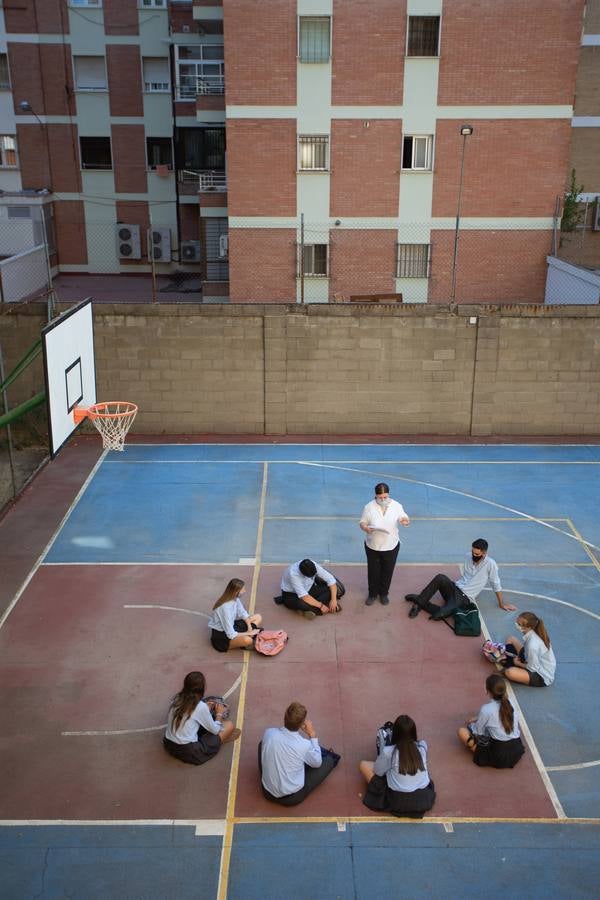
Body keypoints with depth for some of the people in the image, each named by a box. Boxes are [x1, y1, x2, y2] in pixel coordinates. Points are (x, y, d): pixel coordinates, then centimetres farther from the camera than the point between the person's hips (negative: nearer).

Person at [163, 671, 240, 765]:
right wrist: (219, 714, 15)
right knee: (229, 725, 1)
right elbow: (215, 730, -2)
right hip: (188, 751, -7)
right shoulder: (201, 706, -16)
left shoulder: (176, 698, 1)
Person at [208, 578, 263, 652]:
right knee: (247, 640, -35)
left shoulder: (235, 598, -8)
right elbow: (231, 635, -29)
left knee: (258, 617, 9)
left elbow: (244, 614, 5)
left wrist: (249, 628, -11)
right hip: (220, 635, -9)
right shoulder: (225, 607, -31)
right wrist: (248, 633, -18)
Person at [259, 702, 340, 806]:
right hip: (292, 798, -3)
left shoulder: (268, 733, -17)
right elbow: (317, 763, -2)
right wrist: (313, 735, -2)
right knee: (329, 760, 7)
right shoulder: (304, 745, -25)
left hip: (267, 792, 3)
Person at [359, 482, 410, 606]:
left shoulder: (397, 506, -10)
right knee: (373, 571, 13)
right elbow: (362, 522, -5)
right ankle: (372, 594, 34)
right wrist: (366, 528, -28)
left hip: (391, 546, 1)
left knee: (387, 571, 15)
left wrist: (406, 521, -26)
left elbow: (404, 518, -1)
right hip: (372, 546, -1)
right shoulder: (369, 507, -12)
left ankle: (384, 593, 36)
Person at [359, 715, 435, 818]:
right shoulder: (422, 746, -6)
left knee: (364, 765, 7)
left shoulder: (388, 751, -17)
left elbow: (378, 772, 1)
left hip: (398, 802, -5)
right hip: (425, 799, 5)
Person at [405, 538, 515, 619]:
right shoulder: (469, 557, 8)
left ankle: (419, 603, -13)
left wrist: (501, 604, 4)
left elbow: (496, 585, -3)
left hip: (465, 597, -5)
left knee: (441, 613, -33)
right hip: (455, 588, 5)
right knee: (440, 578, -31)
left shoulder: (490, 564, -11)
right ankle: (419, 600, -24)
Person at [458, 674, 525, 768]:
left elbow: (478, 732, -2)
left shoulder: (486, 709, -16)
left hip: (499, 757, -6)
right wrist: (478, 719, 23)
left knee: (462, 731, 0)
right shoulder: (510, 704, 0)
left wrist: (468, 724, 20)